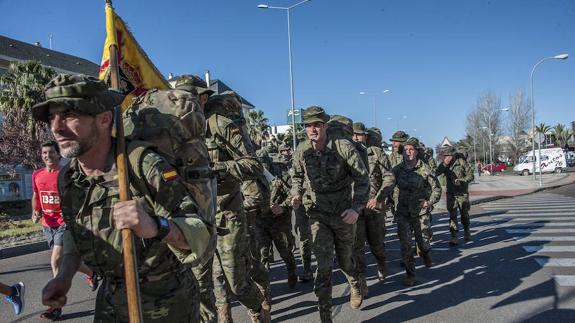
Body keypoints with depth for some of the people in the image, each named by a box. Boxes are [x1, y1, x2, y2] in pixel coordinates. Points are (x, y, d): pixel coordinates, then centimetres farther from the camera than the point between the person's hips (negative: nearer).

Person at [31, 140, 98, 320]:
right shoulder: (37, 175, 6)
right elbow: (35, 196, 19)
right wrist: (35, 211, 3)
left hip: (64, 223, -6)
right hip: (47, 224, 6)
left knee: (56, 261, -13)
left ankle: (56, 306, -4)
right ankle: (91, 274, 44)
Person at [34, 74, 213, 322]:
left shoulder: (144, 165, -26)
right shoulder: (66, 177, -5)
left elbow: (200, 234, -26)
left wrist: (155, 226, -44)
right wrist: (65, 276, -3)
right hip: (110, 300, 5)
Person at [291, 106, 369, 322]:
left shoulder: (343, 147, -17)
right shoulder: (302, 151, -7)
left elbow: (362, 177, -12)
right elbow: (296, 176, 13)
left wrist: (357, 208, -21)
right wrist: (296, 194, -6)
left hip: (344, 213, -1)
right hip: (318, 213, 1)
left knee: (345, 259, 17)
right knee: (324, 264, -9)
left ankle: (356, 285, 53)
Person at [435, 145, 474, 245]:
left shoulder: (461, 162, -11)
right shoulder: (444, 164, -3)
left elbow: (470, 175, -8)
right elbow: (436, 173, -16)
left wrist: (461, 181, -24)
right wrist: (444, 164, -26)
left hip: (462, 193, -1)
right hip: (451, 194, 1)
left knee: (464, 214, 11)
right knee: (452, 215, -7)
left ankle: (466, 232, 37)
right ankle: (454, 237, -6)